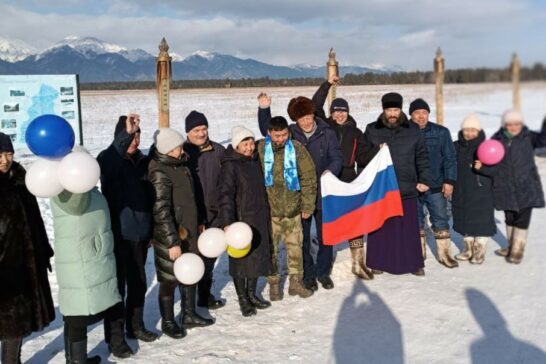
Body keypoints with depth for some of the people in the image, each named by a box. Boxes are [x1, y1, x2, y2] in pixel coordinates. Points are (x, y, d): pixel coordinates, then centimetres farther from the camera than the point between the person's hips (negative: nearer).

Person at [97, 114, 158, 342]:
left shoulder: (143, 161, 7)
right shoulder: (109, 159, -9)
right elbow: (105, 164, -36)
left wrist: (151, 231, 15)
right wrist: (126, 133, -47)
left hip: (140, 233, 6)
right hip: (117, 234, -5)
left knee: (138, 282, 15)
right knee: (117, 284, 1)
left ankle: (136, 326, 29)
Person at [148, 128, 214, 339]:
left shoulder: (180, 166, 8)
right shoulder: (159, 172, -19)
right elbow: (161, 211, -22)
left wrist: (198, 224, 21)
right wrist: (172, 241, -23)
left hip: (189, 232, 8)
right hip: (170, 237, -8)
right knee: (169, 279, 5)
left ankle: (189, 315, 34)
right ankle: (168, 322, 22)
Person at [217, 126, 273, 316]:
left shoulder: (255, 161, 10)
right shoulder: (230, 165, -14)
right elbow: (225, 195, -22)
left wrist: (266, 213, 24)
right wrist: (227, 222, -31)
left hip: (259, 218, 7)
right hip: (240, 219, -7)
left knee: (258, 254, 14)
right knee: (240, 259, 1)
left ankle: (252, 293, 30)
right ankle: (242, 298, 16)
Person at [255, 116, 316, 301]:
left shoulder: (297, 149, -5)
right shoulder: (260, 149, -8)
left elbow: (308, 178, -1)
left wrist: (307, 206, -2)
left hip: (293, 208, 1)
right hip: (268, 209, -1)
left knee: (295, 246, 10)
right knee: (271, 248, 7)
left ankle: (296, 282, 25)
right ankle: (274, 283, 22)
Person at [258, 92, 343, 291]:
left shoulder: (327, 133, -5)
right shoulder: (291, 133, -1)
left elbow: (337, 158, -6)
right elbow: (268, 131, 5)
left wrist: (331, 170, -27)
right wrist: (264, 109, -11)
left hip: (323, 193, 0)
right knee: (303, 237, 10)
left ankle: (323, 272, 29)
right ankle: (308, 275, 25)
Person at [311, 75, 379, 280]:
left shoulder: (354, 132, 12)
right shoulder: (325, 126, 4)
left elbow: (365, 154, 11)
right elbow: (315, 106, -5)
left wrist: (379, 149, -2)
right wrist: (327, 85, -8)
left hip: (348, 180, 2)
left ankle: (358, 262, 14)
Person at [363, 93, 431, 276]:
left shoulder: (413, 131, 5)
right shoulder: (372, 131, 3)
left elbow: (422, 157, 9)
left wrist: (424, 180, 3)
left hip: (406, 188, 0)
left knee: (409, 228, 6)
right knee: (380, 227, 7)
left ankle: (414, 263, 18)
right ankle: (378, 262, 20)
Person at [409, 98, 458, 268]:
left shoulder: (441, 132, -1)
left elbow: (449, 158, 1)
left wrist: (449, 181, -5)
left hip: (436, 186, 0)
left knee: (441, 220, 6)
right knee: (415, 221, 11)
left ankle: (444, 253, 17)